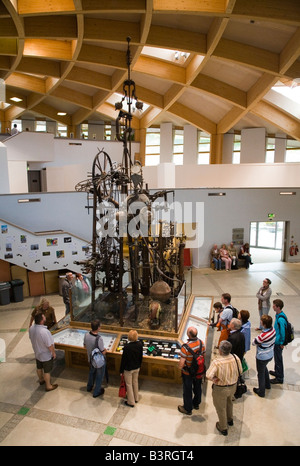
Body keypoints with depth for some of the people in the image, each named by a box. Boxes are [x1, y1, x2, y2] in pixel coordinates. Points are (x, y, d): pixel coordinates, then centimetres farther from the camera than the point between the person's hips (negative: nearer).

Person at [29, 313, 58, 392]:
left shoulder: (31, 328, -16)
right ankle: (48, 386, 31)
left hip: (37, 352, 7)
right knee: (47, 371, 13)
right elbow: (50, 345, -29)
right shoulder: (44, 331, -39)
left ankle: (41, 380, 51)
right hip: (46, 355, -7)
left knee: (39, 368, 28)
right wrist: (53, 353, -11)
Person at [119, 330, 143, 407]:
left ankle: (131, 402, 28)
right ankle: (136, 398, 42)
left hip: (128, 369, -5)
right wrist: (139, 366, 15)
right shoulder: (140, 344, -15)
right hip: (137, 367, 5)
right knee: (135, 382, 25)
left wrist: (121, 370, -4)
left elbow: (123, 359, -18)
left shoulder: (127, 347, -30)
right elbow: (141, 356, -1)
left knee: (129, 384, 14)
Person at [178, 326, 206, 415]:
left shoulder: (185, 347, -34)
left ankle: (188, 409, 35)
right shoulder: (201, 343, -16)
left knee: (187, 390, 16)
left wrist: (180, 368, -7)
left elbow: (182, 362, -29)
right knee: (197, 387, 27)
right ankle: (196, 403, 49)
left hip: (188, 373, -5)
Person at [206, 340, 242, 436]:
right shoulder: (235, 358, -20)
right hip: (233, 386, 5)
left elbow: (208, 375, -41)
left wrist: (214, 379, -21)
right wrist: (231, 377, 5)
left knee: (221, 408, 21)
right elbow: (240, 371, -4)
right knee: (229, 402, 34)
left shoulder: (216, 362, -35)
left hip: (220, 388, -5)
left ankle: (223, 428, 41)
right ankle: (230, 420, 57)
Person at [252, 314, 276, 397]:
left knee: (261, 374, 16)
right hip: (270, 355, 7)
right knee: (264, 369, 33)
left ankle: (261, 392, 35)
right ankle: (267, 385, 53)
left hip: (262, 357, -7)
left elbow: (254, 343, -21)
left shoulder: (263, 335, -37)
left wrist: (256, 338, -5)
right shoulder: (273, 330, -14)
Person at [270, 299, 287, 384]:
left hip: (278, 343, -9)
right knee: (277, 357, 24)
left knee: (278, 359, 5)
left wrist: (281, 343, -15)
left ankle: (279, 378, 20)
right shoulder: (278, 315, 0)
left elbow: (283, 332, -25)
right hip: (276, 341, 9)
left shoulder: (281, 319, -30)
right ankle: (277, 372, 42)